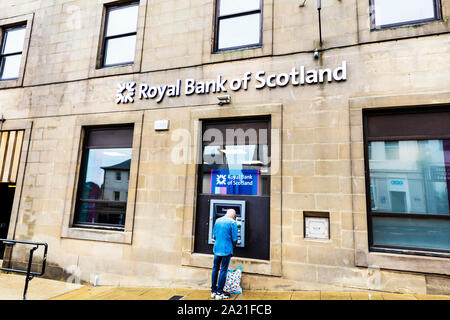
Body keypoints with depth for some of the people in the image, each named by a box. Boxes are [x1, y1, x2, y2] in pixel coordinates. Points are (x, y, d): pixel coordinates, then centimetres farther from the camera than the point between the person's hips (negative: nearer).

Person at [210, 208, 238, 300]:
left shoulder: (218, 220, 8)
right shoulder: (232, 223, -9)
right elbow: (234, 239, -10)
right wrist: (232, 245, 10)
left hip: (217, 248, 5)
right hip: (226, 250, -5)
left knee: (215, 269, 15)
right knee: (223, 270, 3)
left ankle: (213, 291, 23)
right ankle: (219, 293, 9)